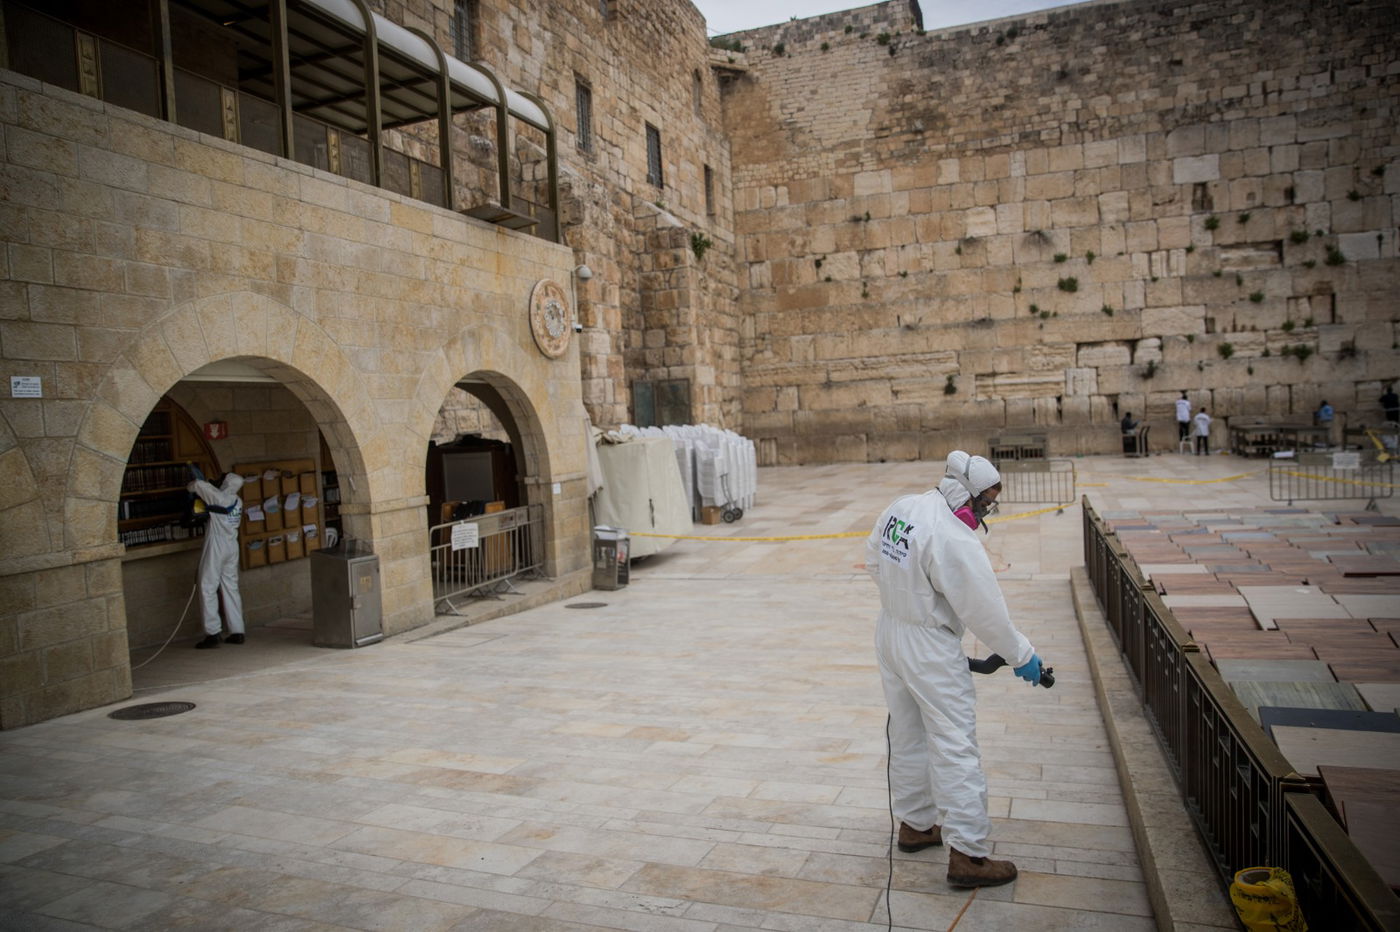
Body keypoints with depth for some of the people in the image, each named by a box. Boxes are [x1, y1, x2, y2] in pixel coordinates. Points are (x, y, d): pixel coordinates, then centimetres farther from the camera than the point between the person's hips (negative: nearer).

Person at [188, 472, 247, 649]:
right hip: (232, 547, 7)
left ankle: (212, 633, -6)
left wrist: (193, 486, 14)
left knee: (208, 589, -2)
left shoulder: (218, 497, -12)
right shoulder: (238, 501, 7)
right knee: (231, 589, 9)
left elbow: (196, 484, -10)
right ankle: (237, 632, 8)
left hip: (216, 546, -6)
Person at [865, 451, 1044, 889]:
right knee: (955, 747, 0)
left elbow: (873, 561, 12)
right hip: (931, 648, -9)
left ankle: (915, 824, 36)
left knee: (908, 736, 21)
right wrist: (1022, 656, -5)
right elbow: (986, 611, -19)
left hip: (890, 631, 9)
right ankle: (968, 855, 7)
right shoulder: (955, 540, -27)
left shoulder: (900, 508, -2)